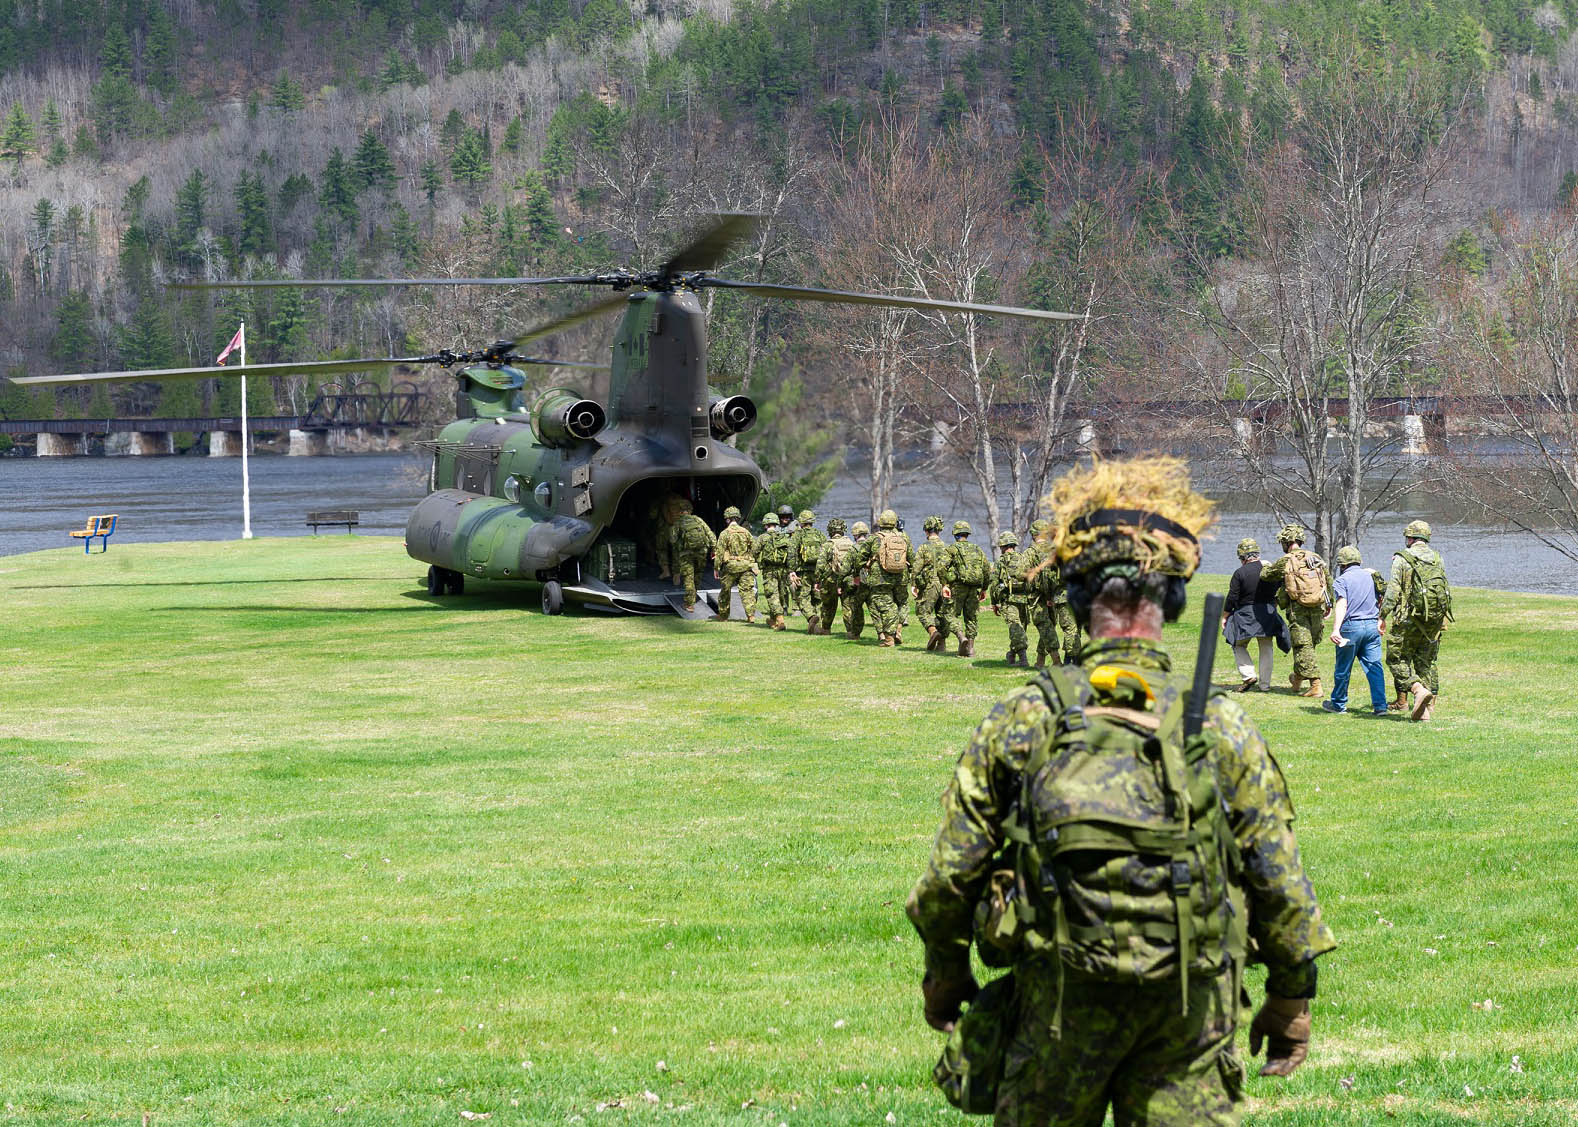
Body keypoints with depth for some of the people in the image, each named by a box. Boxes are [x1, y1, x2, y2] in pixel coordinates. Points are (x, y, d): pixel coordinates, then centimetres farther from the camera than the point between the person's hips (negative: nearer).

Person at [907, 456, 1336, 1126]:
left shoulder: (1020, 720, -4)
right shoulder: (1222, 727, -4)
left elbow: (952, 871, 1)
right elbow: (1279, 879, 0)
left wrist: (945, 972, 17)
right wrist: (1292, 996, 13)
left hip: (1061, 997, 0)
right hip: (1192, 1008, 0)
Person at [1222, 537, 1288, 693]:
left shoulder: (1240, 573, -9)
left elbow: (1232, 598, -9)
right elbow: (1277, 591, 11)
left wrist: (1225, 617, 1)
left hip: (1246, 615, -4)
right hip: (1268, 613, 4)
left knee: (1239, 645, 12)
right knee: (1266, 649, 11)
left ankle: (1249, 674, -6)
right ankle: (1265, 684, 10)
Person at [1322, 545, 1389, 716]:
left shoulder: (1342, 580, -4)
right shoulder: (1370, 576, 12)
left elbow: (1342, 606, -17)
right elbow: (1381, 600, 16)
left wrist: (1335, 630, -26)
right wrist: (1380, 620, 29)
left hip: (1351, 626, -4)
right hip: (1372, 625, 4)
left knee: (1343, 668, 9)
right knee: (1374, 666, 3)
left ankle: (1338, 704, 21)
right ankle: (1380, 705, -5)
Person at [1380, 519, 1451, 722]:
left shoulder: (1402, 558, -6)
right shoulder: (1437, 559, 11)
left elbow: (1393, 590, -12)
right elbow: (1447, 589, 15)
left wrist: (1383, 615, -10)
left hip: (1409, 618, -5)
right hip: (1435, 620, 6)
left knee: (1397, 659, 3)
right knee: (1427, 662, 11)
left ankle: (1418, 690, -20)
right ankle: (1428, 709, 7)